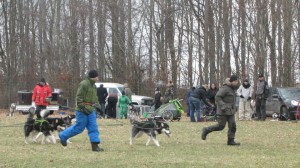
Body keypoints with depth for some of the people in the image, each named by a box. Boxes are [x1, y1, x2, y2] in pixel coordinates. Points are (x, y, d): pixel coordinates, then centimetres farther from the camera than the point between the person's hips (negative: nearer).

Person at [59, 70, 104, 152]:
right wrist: (83, 108, -25)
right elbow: (79, 97, -19)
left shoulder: (93, 85, 15)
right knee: (79, 127, -2)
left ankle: (95, 145, -1)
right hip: (83, 110, -9)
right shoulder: (84, 84, -15)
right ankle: (63, 136, 16)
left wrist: (97, 105, 15)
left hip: (91, 110, 9)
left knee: (93, 127, 1)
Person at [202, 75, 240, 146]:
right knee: (220, 126, -4)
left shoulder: (231, 89, 15)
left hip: (230, 111, 8)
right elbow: (217, 97, -21)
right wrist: (223, 106, -28)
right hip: (223, 111, -8)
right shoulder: (225, 88, -14)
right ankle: (206, 130, 13)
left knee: (232, 125, -4)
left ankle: (230, 141, -3)